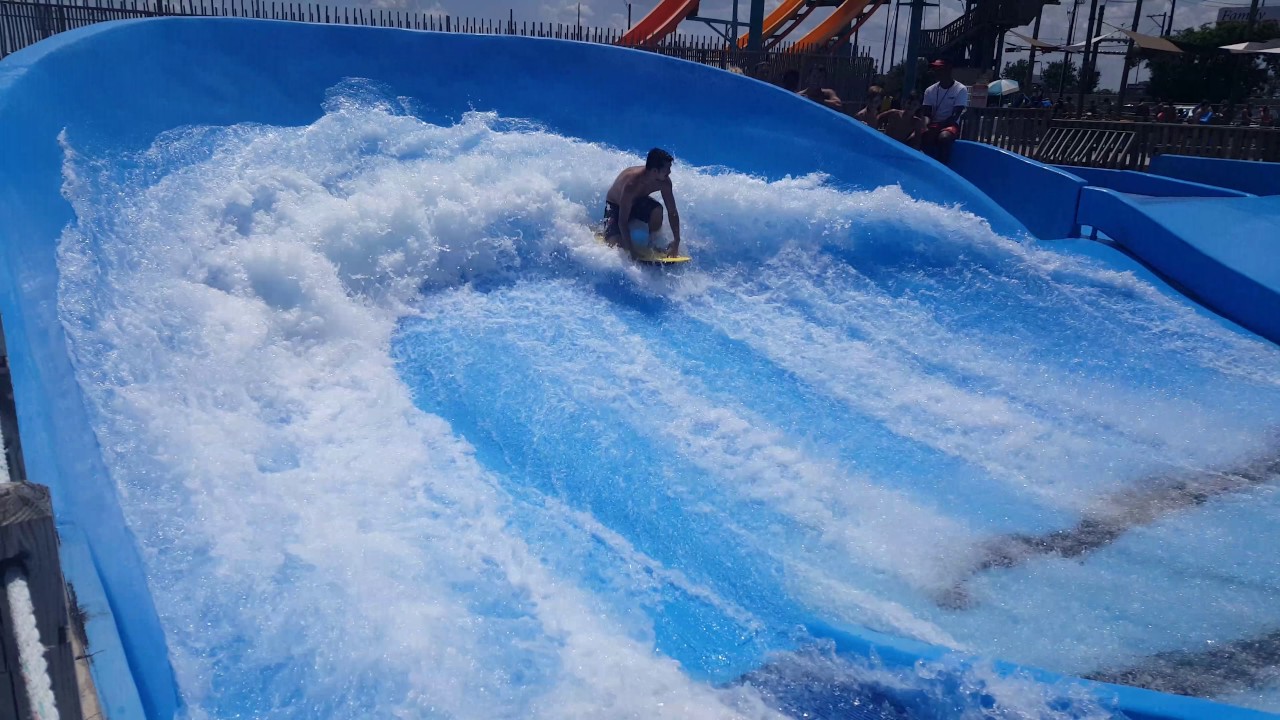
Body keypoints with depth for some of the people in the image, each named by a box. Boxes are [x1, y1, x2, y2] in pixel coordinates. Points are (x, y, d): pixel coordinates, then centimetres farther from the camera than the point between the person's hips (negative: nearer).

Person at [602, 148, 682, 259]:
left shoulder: (664, 181, -24)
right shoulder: (631, 183, -40)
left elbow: (672, 212, -15)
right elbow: (622, 221, -39)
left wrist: (676, 241, -23)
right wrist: (631, 251, -39)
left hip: (638, 201, 4)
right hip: (615, 206, -4)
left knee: (657, 210, -32)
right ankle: (604, 233, 14)